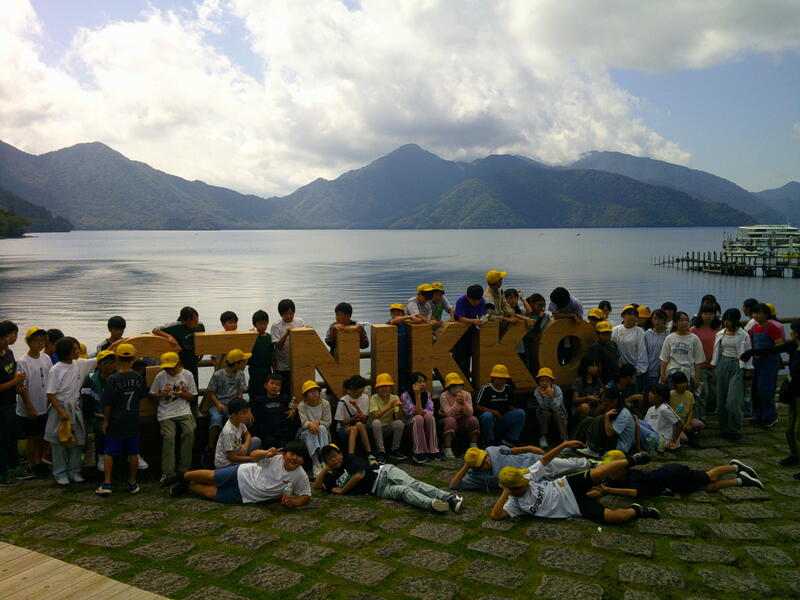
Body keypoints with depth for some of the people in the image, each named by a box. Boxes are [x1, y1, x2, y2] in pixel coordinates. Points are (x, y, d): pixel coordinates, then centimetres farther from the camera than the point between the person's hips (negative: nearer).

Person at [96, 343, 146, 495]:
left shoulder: (113, 379, -14)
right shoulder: (138, 377, -2)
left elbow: (107, 404, -11)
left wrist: (105, 421, -1)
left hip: (116, 422, -3)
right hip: (133, 422, 3)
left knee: (109, 453, 7)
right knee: (133, 453, 10)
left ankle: (107, 484, 5)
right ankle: (132, 483, 17)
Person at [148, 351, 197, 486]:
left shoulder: (187, 375, 7)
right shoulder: (160, 376, 7)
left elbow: (193, 397, 12)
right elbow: (152, 395, 14)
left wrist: (182, 394, -9)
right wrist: (162, 394, -6)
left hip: (184, 411, 0)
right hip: (166, 414, 0)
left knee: (189, 431, -27)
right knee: (169, 436, -25)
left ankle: (184, 469, -17)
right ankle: (168, 474, -24)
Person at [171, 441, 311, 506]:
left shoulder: (301, 477, -18)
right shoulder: (276, 458, -22)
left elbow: (306, 495, -7)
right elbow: (253, 455, -16)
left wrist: (296, 502, -30)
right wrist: (265, 453, -38)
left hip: (247, 496, 1)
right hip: (244, 474, -1)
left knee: (210, 493, 3)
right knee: (210, 477, 1)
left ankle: (188, 486, 32)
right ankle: (183, 477, 33)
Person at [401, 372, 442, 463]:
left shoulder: (427, 394, 2)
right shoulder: (405, 396, -13)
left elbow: (430, 411, -8)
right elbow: (417, 412, -21)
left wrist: (421, 412, -24)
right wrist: (417, 395, -26)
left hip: (425, 425, 4)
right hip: (410, 424, -3)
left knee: (429, 417, -28)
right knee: (418, 418, -34)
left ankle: (433, 450, -26)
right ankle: (419, 452, -33)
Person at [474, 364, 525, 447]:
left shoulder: (508, 388, 12)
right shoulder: (486, 389, -6)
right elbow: (478, 407, -9)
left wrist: (515, 411, -1)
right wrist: (493, 411, -21)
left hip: (503, 419, 5)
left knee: (521, 413, -14)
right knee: (487, 415, -39)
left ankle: (510, 439, -5)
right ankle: (488, 442, -16)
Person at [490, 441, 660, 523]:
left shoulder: (527, 476, -4)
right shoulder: (514, 503, -11)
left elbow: (544, 460, 3)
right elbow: (496, 515, -25)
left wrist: (564, 445, -5)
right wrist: (505, 493, -26)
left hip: (568, 485, 3)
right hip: (574, 507, -3)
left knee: (598, 473, -23)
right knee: (612, 516, -23)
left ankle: (630, 461, 6)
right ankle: (635, 511, 9)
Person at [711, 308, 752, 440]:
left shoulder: (743, 335, -4)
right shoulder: (720, 334, 8)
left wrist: (748, 370, 0)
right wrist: (714, 367, 13)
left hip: (737, 366, -4)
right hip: (723, 365, 4)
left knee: (733, 401, -10)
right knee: (721, 399, 6)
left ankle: (735, 430, 4)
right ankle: (724, 428, 18)